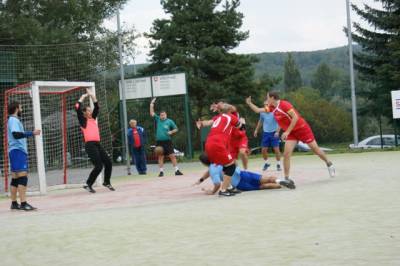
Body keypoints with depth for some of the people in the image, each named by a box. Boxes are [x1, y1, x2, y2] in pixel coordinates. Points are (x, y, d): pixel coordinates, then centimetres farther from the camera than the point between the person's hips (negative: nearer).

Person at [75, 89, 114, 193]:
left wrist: (92, 96, 14)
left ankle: (107, 182, 23)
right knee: (99, 166, -13)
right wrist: (83, 97, 0)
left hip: (97, 144, 7)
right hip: (90, 145, -7)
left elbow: (96, 107, 20)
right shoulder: (83, 120, 0)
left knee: (108, 163, 5)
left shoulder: (93, 119, 18)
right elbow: (77, 108, -11)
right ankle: (88, 184, 0)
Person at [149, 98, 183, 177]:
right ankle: (161, 171, 10)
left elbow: (176, 129, 9)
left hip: (168, 141, -2)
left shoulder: (169, 121, 3)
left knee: (172, 156, -5)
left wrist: (171, 132, -9)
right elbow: (152, 113, 5)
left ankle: (177, 170, -2)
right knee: (160, 157, 4)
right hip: (159, 142, 2)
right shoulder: (158, 119, 8)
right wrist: (151, 104, -1)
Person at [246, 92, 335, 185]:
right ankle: (287, 178, -7)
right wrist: (249, 103, 0)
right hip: (291, 132, 7)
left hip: (302, 128, -6)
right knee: (286, 154, -9)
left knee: (315, 149, 4)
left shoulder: (284, 104, -21)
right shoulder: (272, 108, 2)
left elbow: (295, 117, -25)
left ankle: (329, 164, 26)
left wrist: (287, 131, -25)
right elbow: (258, 110, 9)